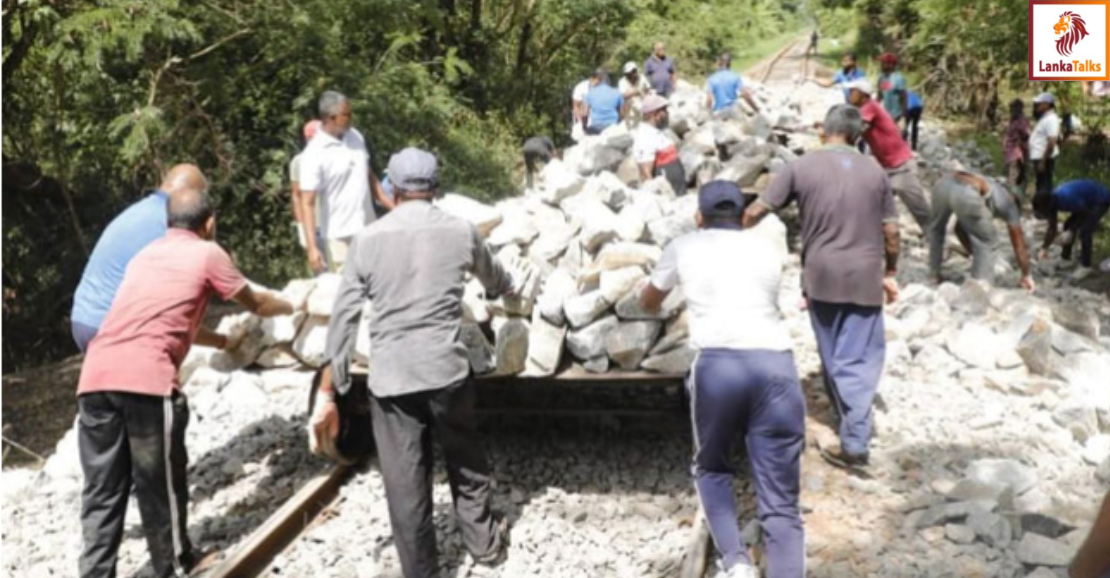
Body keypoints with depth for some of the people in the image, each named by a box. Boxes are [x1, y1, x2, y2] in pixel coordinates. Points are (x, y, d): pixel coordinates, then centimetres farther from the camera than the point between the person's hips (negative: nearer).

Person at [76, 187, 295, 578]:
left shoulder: (146, 254, 29)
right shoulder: (207, 254, 10)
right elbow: (256, 304, 24)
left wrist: (223, 341, 55)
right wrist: (290, 307, 45)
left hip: (95, 376, 6)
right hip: (146, 377, -6)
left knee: (102, 491, 13)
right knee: (159, 483, 10)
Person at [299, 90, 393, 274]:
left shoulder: (356, 136, 2)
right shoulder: (314, 154, -18)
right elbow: (307, 203, -19)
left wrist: (390, 205, 12)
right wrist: (312, 246, -26)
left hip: (369, 229, 6)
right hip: (339, 236, -6)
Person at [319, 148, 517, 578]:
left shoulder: (368, 239, 1)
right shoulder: (460, 232, 4)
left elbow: (343, 319, -1)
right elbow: (495, 279, 24)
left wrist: (328, 392, 5)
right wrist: (508, 290, 49)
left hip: (389, 378, -1)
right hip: (447, 370, 1)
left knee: (405, 484, 8)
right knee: (465, 459, 23)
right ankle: (483, 541, 38)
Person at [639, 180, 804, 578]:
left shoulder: (683, 247, 19)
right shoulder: (769, 247, 25)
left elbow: (648, 303, 37)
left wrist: (657, 303, 60)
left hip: (718, 365, -1)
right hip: (776, 366, 2)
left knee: (711, 469, 23)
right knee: (781, 503, 4)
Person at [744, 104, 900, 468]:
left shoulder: (801, 167, -1)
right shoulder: (874, 171, 5)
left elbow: (756, 211, -2)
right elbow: (890, 229, 6)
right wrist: (890, 271, 19)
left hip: (821, 275, 0)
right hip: (865, 277, 1)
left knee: (833, 357, 15)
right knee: (858, 359, 4)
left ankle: (853, 434, 29)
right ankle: (855, 441, -1)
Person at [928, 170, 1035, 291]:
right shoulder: (1010, 204, 30)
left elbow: (960, 228, 48)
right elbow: (1019, 244, 34)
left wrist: (975, 255, 56)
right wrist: (1026, 276, 45)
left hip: (944, 184, 6)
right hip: (965, 194, -6)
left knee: (936, 230, 33)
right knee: (986, 242, 16)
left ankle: (934, 275, 38)